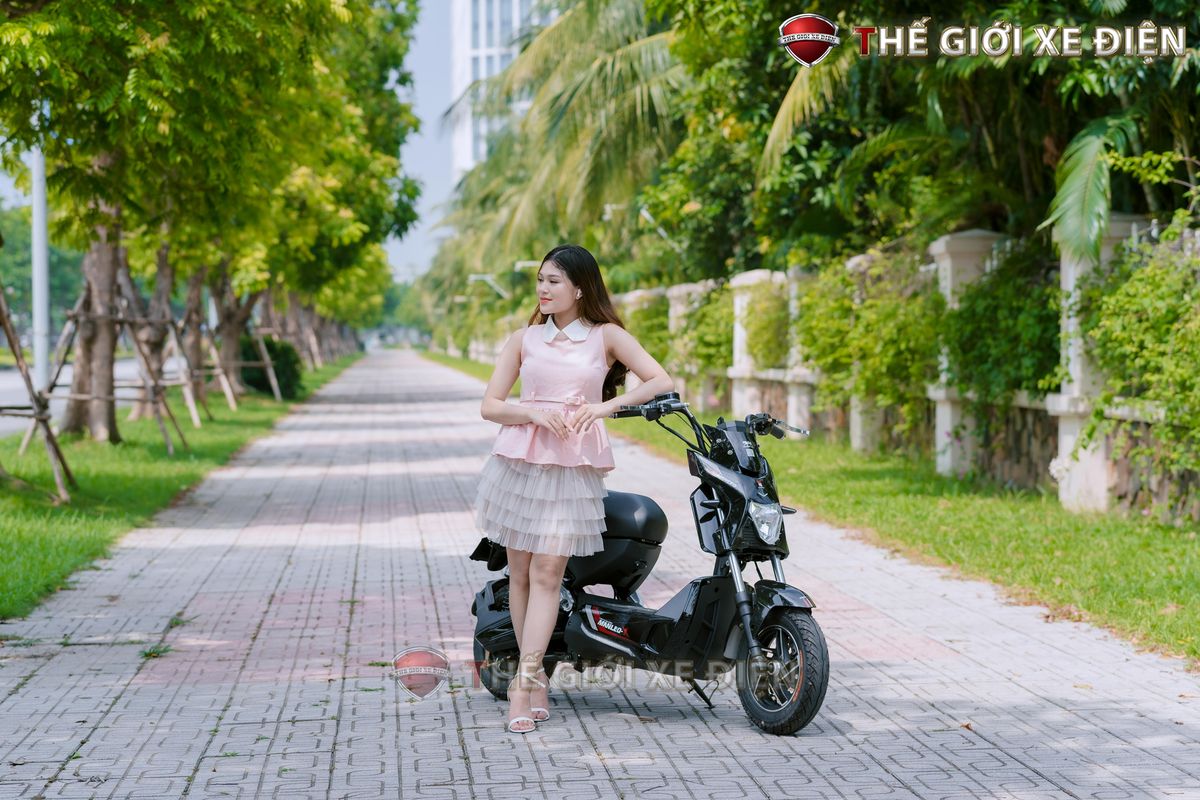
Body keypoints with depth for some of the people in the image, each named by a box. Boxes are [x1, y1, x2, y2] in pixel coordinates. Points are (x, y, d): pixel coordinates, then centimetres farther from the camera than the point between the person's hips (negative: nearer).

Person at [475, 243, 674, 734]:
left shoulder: (606, 336, 6)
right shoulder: (525, 339, 12)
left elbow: (662, 382, -2)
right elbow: (489, 405, 8)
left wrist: (607, 405, -13)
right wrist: (533, 413, -11)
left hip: (575, 464, -2)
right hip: (520, 457, 3)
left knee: (547, 572, -9)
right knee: (520, 570, 4)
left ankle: (523, 683, -10)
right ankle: (535, 676, 15)